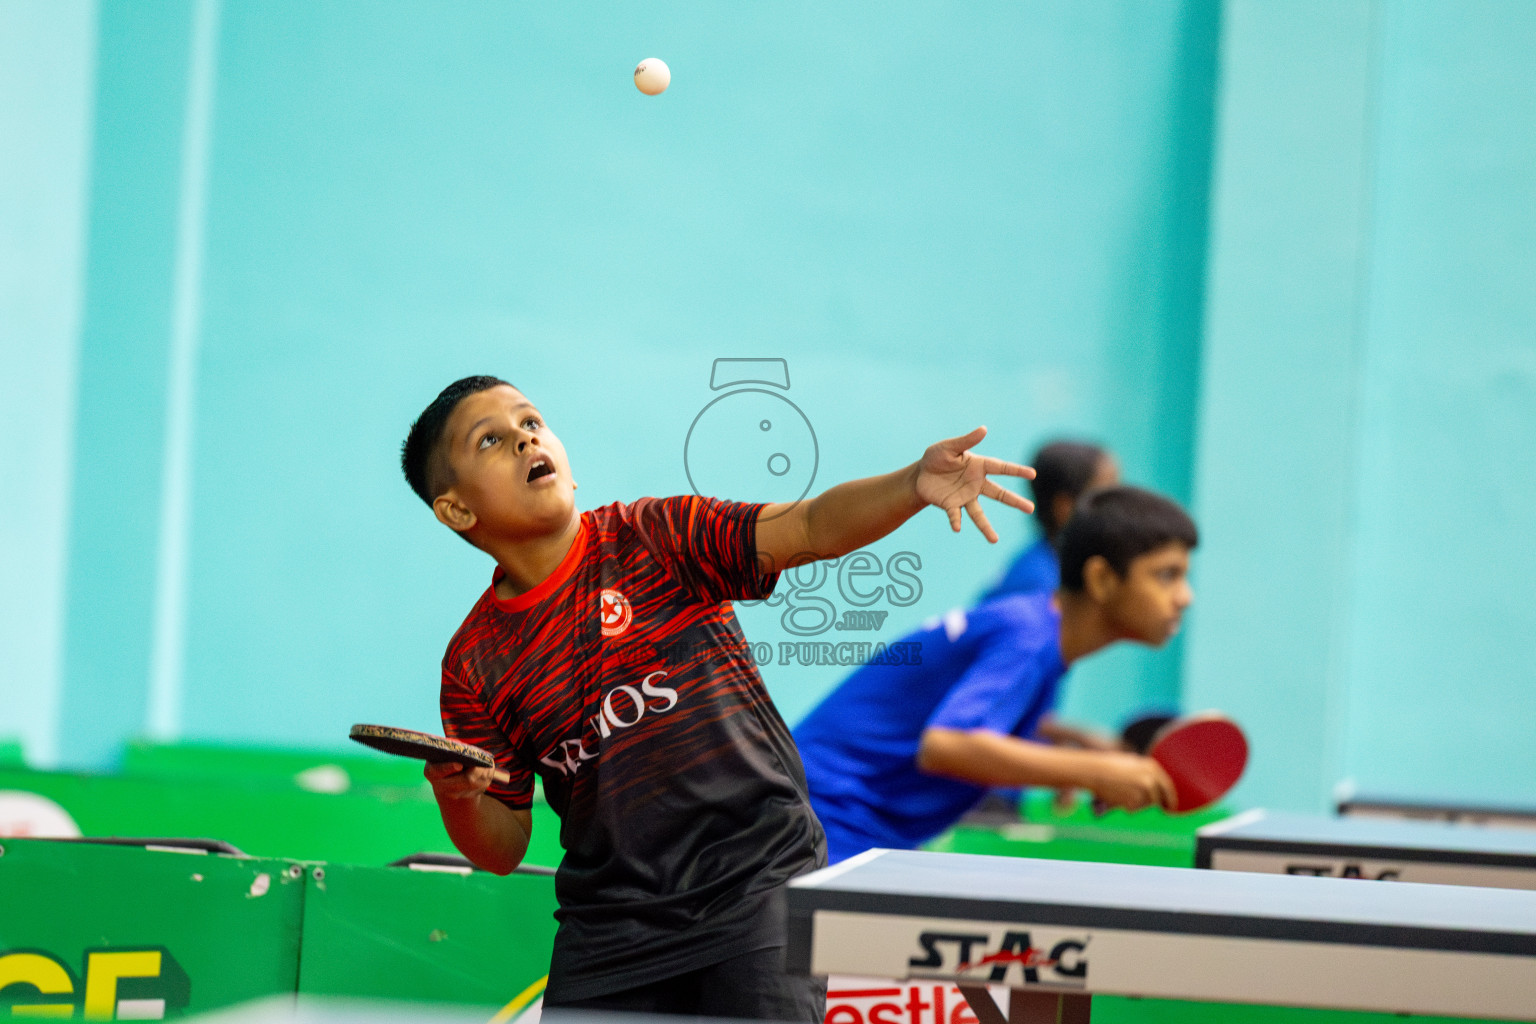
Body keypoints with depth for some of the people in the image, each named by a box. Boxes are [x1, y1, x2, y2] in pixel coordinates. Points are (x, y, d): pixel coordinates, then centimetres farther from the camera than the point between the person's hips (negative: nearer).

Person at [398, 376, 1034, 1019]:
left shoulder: (657, 537, -2)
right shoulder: (473, 663, 4)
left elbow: (810, 528, -14)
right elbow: (503, 849, 7)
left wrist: (914, 483, -33)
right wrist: (456, 795, -15)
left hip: (756, 887, -2)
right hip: (609, 933, 3)